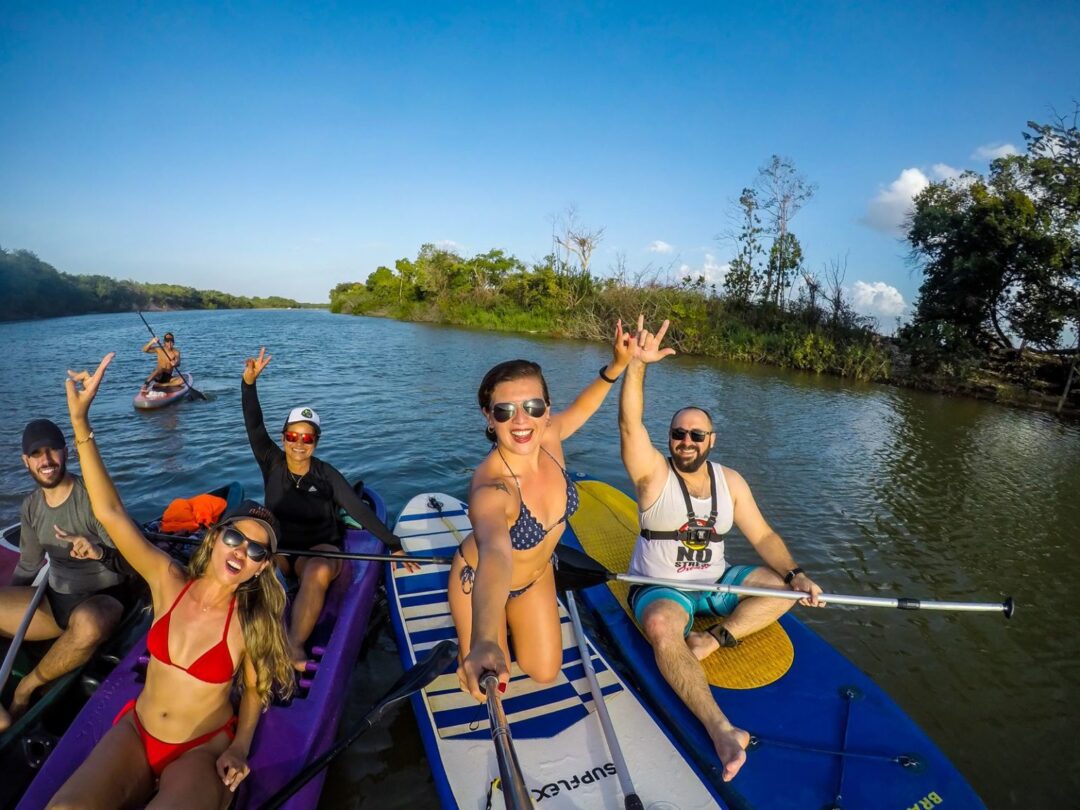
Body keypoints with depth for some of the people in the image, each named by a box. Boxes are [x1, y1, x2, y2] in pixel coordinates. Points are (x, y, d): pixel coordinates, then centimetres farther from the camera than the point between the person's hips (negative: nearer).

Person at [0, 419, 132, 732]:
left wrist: (100, 553, -36)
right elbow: (27, 567, 19)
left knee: (88, 622, -40)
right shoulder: (31, 505, 5)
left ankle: (26, 688, -10)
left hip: (102, 599, -7)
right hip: (56, 600, 7)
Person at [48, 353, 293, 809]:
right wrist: (80, 422, -21)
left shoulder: (251, 623, -17)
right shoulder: (169, 581, -11)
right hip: (135, 733, 3)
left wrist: (239, 748, -16)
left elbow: (253, 690, 0)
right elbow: (110, 513, -16)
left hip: (202, 750, -2)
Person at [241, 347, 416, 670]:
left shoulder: (326, 476, -7)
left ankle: (294, 644, -43)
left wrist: (394, 545, -11)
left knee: (317, 572, -36)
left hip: (320, 548, -2)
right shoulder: (272, 463, -1)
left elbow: (360, 512, -8)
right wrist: (249, 382, -30)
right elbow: (255, 428, -15)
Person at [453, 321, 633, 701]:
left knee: (545, 673, 15)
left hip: (537, 576, 5)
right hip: (482, 581, -5)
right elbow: (495, 555, -63)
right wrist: (484, 643, -79)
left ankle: (514, 623, 42)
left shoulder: (549, 438, -24)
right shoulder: (491, 487, -43)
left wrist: (616, 366, -11)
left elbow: (579, 409, 0)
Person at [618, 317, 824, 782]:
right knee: (662, 627, -36)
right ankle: (721, 729, -41)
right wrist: (636, 365, -43)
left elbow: (763, 536, 4)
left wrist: (795, 574, -14)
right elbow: (630, 424, -30)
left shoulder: (730, 482, 2)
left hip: (715, 581, 6)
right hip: (659, 588, -5)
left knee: (783, 585, -10)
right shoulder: (654, 474, -12)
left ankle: (711, 641, -21)